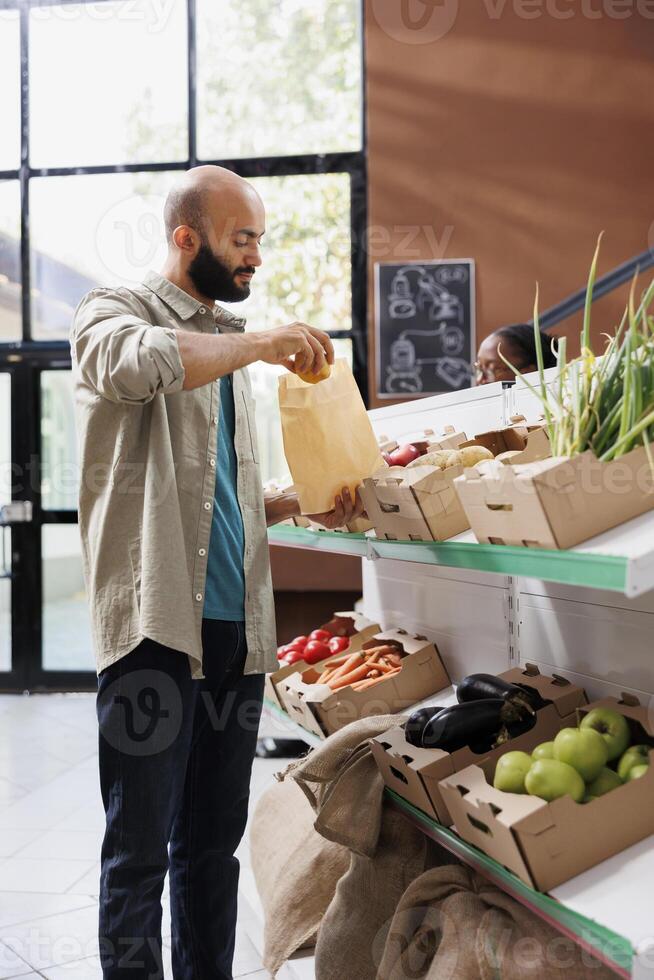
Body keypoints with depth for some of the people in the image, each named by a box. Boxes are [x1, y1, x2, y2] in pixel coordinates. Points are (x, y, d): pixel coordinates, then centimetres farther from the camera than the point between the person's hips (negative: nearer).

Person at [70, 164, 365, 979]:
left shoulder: (225, 345, 20)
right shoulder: (114, 313, 0)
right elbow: (137, 364, -28)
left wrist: (301, 505, 10)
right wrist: (262, 344, -17)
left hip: (237, 623, 7)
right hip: (157, 621, -7)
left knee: (214, 840, 13)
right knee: (141, 845, 0)